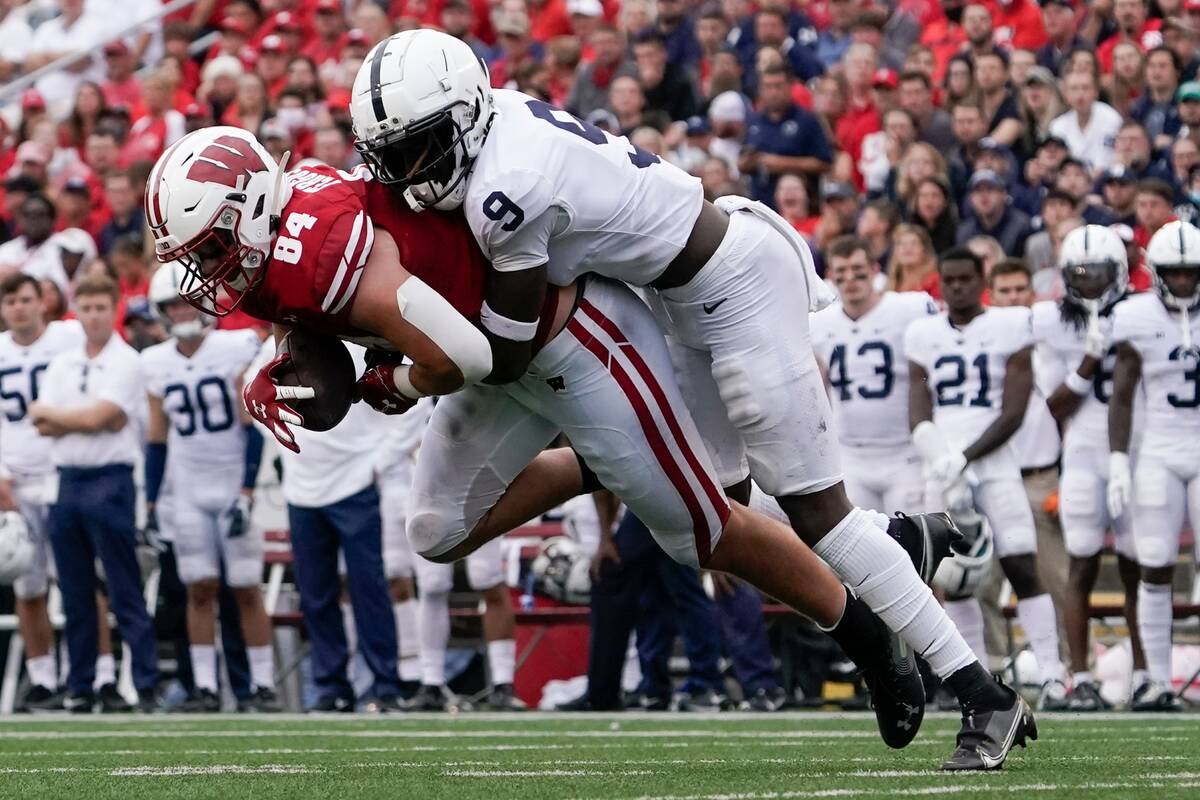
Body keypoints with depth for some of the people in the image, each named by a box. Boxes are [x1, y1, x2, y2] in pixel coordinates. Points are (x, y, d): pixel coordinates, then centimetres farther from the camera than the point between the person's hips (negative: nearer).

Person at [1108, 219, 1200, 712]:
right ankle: (1158, 680, 5)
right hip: (1159, 454, 0)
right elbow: (1122, 397, 2)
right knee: (1155, 569, 0)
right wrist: (1117, 461, -5)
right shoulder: (1139, 319, -2)